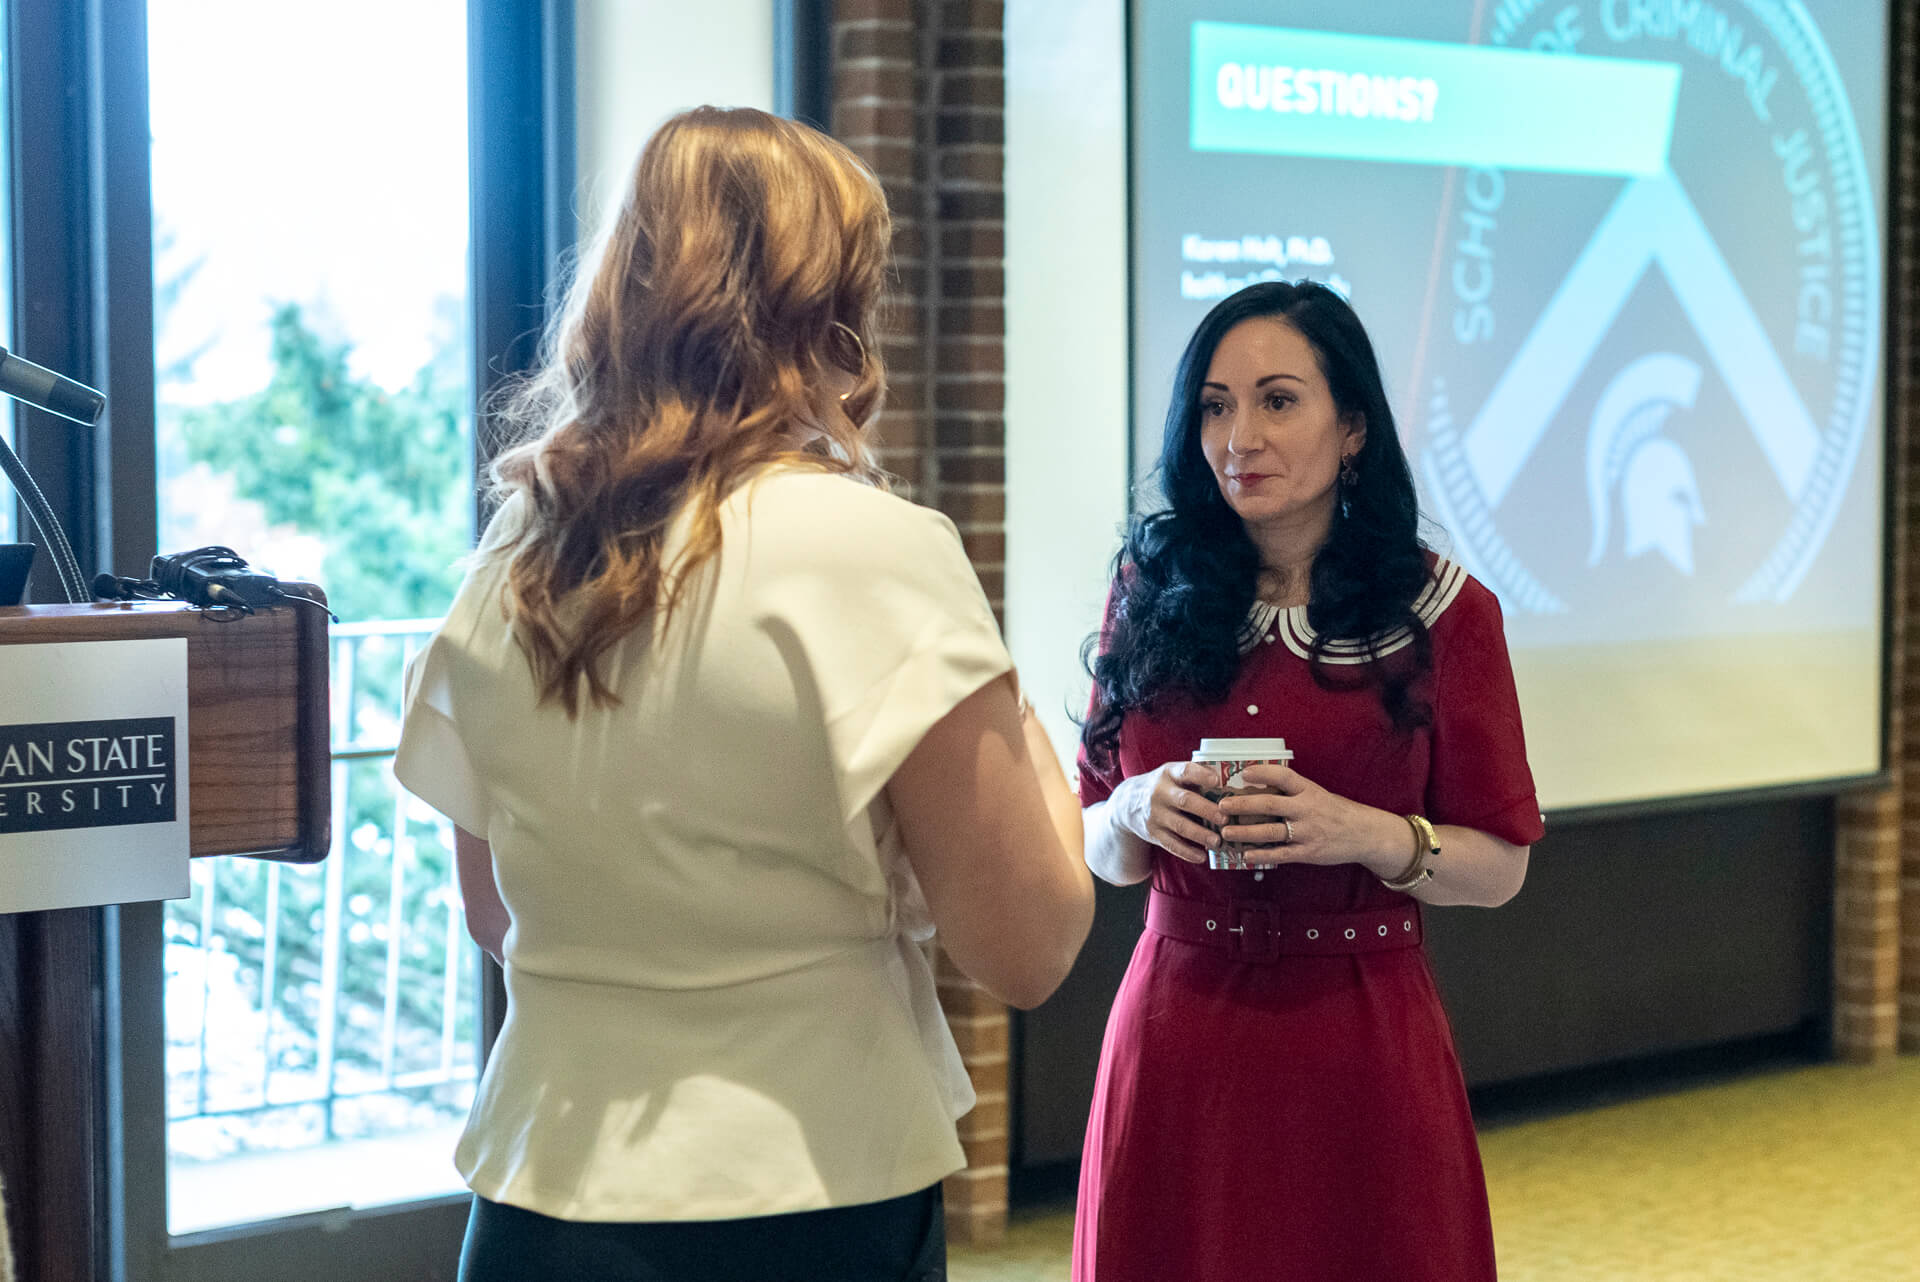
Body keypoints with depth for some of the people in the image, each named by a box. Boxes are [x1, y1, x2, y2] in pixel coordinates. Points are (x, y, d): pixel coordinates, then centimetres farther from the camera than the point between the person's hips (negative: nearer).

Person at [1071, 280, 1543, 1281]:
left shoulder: (1442, 613, -2)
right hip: (1176, 1038, 2)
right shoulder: (1152, 597, 5)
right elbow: (1098, 852, 10)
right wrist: (1140, 813, -12)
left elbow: (1500, 867, 0)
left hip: (1360, 1045, -2)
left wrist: (1367, 834, -18)